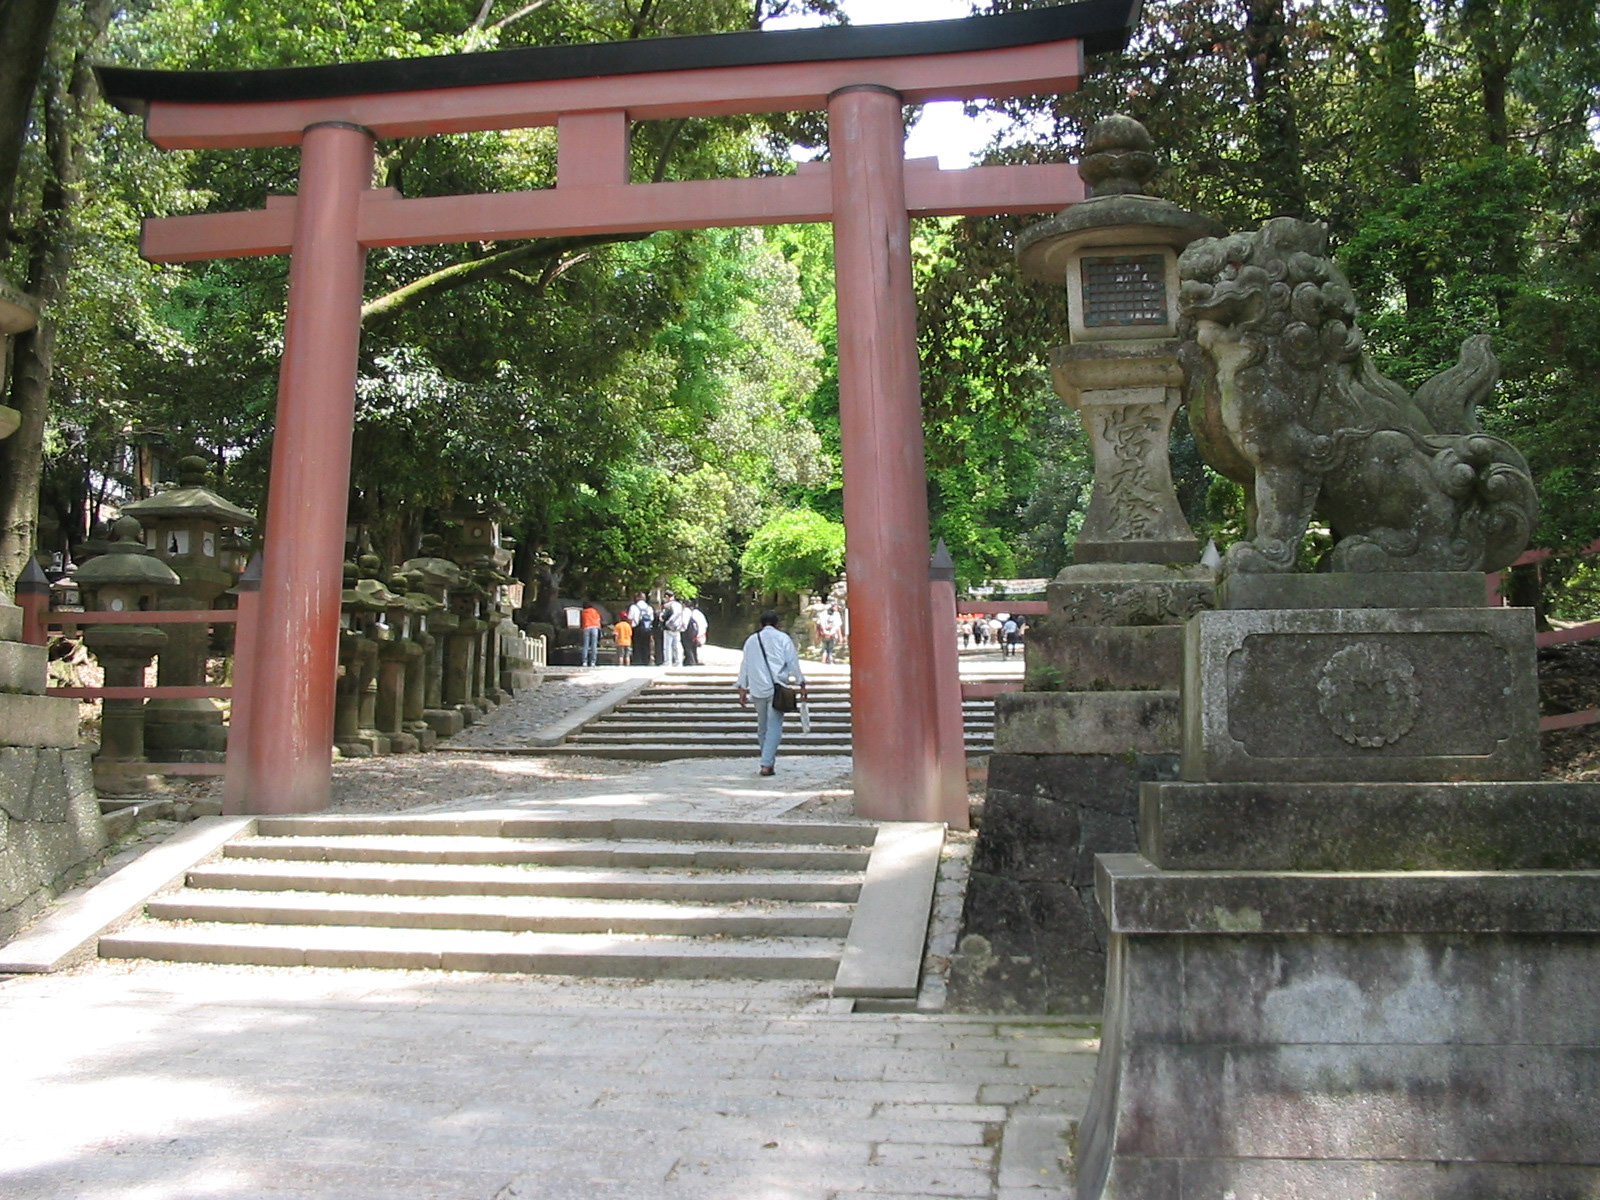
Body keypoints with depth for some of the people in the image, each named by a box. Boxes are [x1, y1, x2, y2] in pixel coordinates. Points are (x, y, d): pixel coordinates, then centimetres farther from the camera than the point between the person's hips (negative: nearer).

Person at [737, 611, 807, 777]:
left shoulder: (751, 640, 14)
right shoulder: (783, 638, 4)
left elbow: (744, 665, 14)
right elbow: (793, 662, -1)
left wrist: (742, 690, 18)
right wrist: (801, 684, 4)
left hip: (758, 688, 3)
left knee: (762, 726, 16)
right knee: (774, 726, -5)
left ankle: (767, 761, 24)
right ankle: (767, 764, -13)